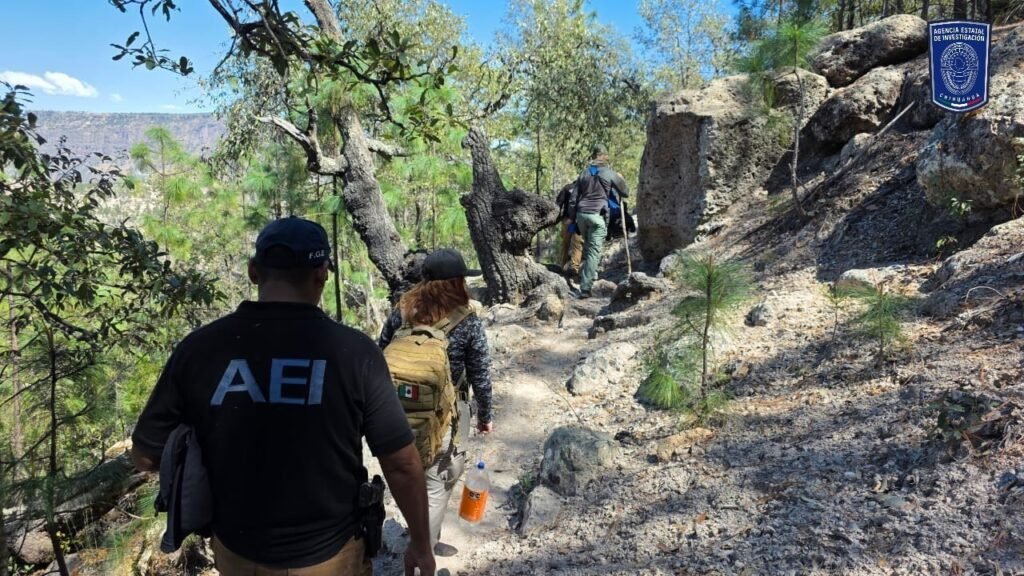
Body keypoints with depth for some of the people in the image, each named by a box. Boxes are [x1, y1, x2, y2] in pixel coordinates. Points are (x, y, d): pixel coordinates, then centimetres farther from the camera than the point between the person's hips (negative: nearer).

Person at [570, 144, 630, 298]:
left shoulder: (584, 173, 12)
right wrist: (620, 179, 29)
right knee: (594, 251, -5)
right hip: (597, 215, -4)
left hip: (581, 214, 4)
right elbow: (625, 193, 11)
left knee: (587, 248, 22)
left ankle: (589, 275, 23)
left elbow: (574, 197, 11)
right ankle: (585, 287, -12)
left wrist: (573, 218, 17)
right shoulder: (610, 173, 1)